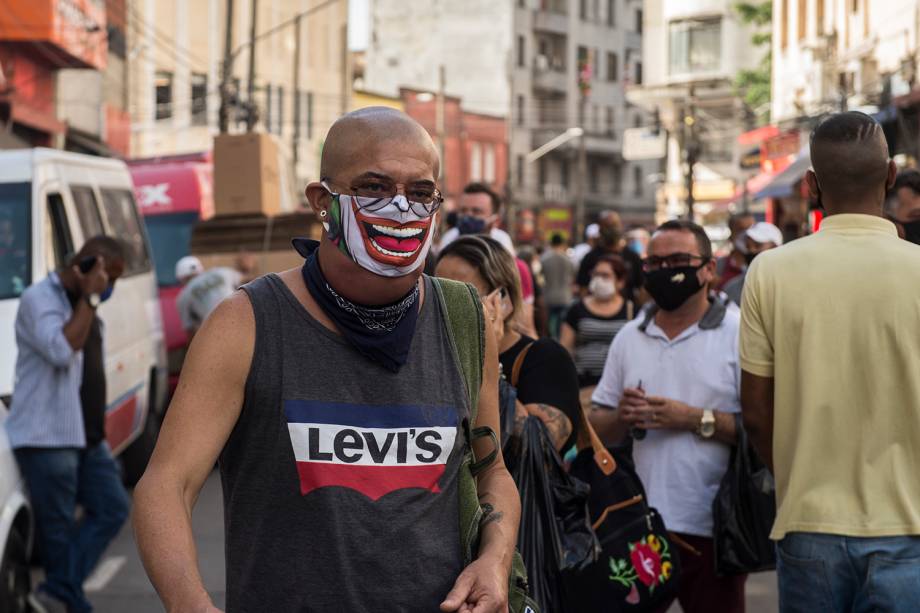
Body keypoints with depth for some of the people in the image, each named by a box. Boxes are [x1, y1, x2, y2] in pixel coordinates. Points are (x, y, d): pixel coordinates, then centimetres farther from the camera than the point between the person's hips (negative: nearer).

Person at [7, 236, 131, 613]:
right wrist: (90, 299, -21)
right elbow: (62, 350, -27)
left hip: (87, 437, 9)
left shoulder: (83, 305, 17)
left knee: (112, 508, 2)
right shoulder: (39, 299, -11)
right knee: (59, 526, -2)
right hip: (46, 438, -9)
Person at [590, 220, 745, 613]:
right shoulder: (628, 338, 12)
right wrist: (621, 418, -7)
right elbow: (597, 429, 14)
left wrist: (695, 419, -18)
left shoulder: (739, 333, -3)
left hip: (712, 531, -4)